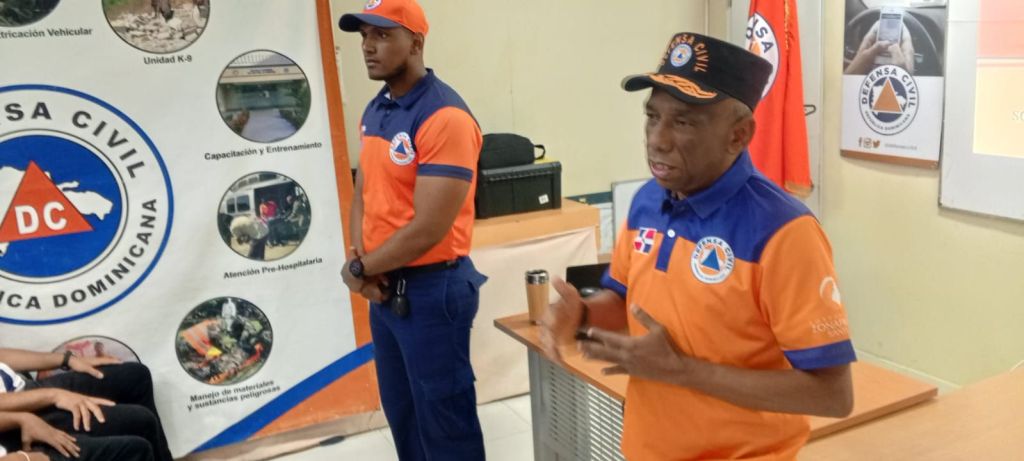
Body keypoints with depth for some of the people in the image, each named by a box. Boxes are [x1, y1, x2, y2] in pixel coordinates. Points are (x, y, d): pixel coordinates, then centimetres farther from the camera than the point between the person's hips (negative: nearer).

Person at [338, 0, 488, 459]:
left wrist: (359, 268, -10)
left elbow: (428, 229, -23)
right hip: (382, 288, 8)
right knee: (400, 412, 23)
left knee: (444, 419, 7)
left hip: (430, 290, -8)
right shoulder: (374, 110, 8)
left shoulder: (445, 117, -20)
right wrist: (359, 259, -5)